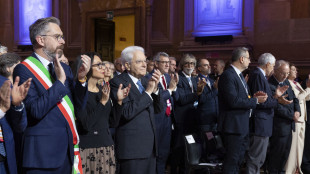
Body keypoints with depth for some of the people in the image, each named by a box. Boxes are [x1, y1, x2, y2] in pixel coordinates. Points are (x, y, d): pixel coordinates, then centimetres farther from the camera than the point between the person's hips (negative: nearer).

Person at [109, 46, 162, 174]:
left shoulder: (144, 81, 13)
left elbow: (157, 109, 13)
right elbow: (126, 113, -21)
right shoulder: (117, 82, -10)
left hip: (150, 144, 7)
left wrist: (155, 89, -3)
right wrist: (148, 92, -15)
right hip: (132, 147, -7)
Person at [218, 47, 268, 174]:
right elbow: (233, 101, -25)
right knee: (232, 161, -5)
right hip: (233, 126, -10)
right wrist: (255, 100, -16)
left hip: (242, 126, 10)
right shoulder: (228, 75, -17)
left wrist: (252, 96, 1)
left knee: (238, 160, 18)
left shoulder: (239, 75, 15)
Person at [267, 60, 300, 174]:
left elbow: (294, 98, 15)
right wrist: (292, 115, -16)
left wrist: (297, 111, -3)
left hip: (289, 125, 9)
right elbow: (277, 107, -22)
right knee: (277, 152, 2)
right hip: (279, 126, -9)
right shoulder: (270, 85, -19)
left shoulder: (286, 82, 10)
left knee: (286, 151, 17)